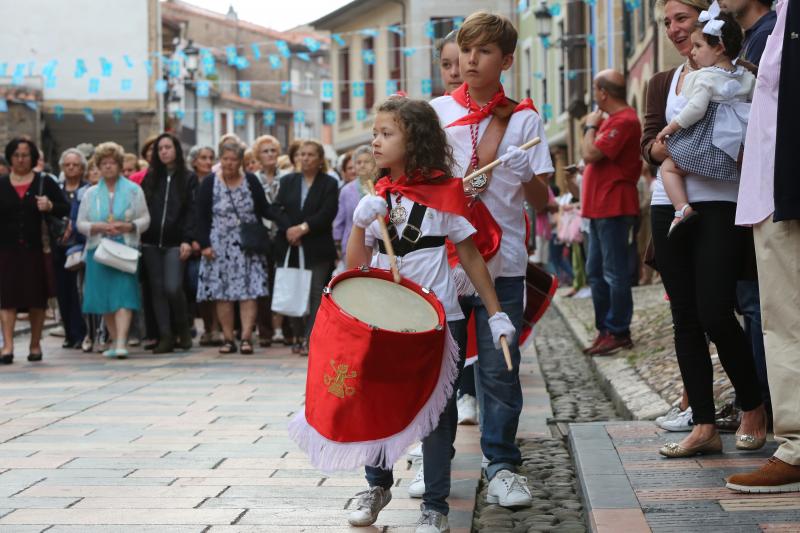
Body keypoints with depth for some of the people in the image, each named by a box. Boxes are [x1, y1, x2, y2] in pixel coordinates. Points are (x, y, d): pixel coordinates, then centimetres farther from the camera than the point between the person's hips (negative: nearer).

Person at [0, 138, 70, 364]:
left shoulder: (44, 182, 4)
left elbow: (66, 209, 3)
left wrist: (50, 206, -16)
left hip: (35, 248, 0)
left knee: (37, 298, 7)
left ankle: (35, 344, 19)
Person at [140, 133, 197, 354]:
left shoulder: (188, 179, 4)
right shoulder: (150, 178, 13)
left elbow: (192, 211, -2)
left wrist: (187, 240, -13)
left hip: (174, 243, -4)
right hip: (151, 243, 4)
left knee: (172, 288, -14)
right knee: (157, 290, 2)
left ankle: (183, 329, 8)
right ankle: (165, 336, 6)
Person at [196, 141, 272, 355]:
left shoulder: (251, 181, 2)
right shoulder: (209, 184, 1)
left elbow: (264, 210, 5)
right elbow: (202, 217, 1)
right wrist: (204, 244, -7)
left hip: (248, 246, 0)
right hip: (220, 247, 0)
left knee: (248, 292, -7)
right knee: (222, 294, 0)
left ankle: (246, 337, -8)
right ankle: (228, 339, 6)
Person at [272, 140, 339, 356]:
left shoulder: (329, 184, 4)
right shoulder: (288, 181, 14)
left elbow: (327, 214, -8)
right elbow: (277, 208, 3)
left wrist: (303, 228, -15)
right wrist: (288, 230, -13)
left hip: (317, 248, -3)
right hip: (290, 247, 3)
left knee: (315, 294, -8)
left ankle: (310, 340, -9)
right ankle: (299, 336, 13)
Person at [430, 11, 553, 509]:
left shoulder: (523, 118, 3)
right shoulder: (438, 110, 5)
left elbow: (542, 198, 1)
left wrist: (527, 177, -17)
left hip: (502, 261, -1)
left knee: (499, 369, 0)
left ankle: (503, 466, 11)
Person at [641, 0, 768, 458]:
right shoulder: (663, 83, 17)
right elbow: (649, 145, 7)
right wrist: (667, 147, -17)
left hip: (721, 202, -5)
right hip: (671, 203, 5)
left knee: (715, 313, -12)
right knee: (685, 317, 3)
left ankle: (754, 407, 11)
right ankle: (704, 426, 8)